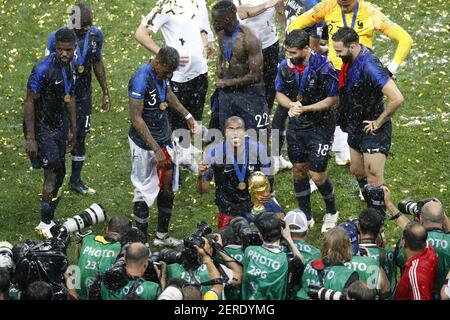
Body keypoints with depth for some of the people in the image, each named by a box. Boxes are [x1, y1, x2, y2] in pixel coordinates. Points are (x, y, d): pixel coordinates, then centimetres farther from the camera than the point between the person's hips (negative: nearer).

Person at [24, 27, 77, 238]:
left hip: (60, 125, 8)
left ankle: (48, 221, 22)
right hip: (42, 128, -8)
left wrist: (73, 130, 18)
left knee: (58, 174, 11)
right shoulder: (43, 70, -23)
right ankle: (45, 224, 1)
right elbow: (29, 103, -19)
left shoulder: (71, 65, 2)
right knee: (54, 173, -9)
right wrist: (30, 138, -20)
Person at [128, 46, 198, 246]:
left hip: (163, 138, 8)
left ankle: (162, 236, 27)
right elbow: (136, 118, -25)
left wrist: (186, 115, 21)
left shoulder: (160, 74, 1)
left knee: (167, 188, 14)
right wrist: (156, 149, -24)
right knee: (145, 192, 0)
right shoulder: (141, 80, -25)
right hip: (145, 143, -8)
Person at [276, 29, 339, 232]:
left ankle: (332, 212, 23)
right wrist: (291, 105, -15)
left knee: (317, 175, -4)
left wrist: (305, 108, -19)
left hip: (319, 126, -5)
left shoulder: (322, 67, -19)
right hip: (295, 126, 5)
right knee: (299, 171, 11)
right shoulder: (285, 66, -4)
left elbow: (333, 99, -13)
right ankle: (306, 217, 27)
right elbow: (280, 93, 8)